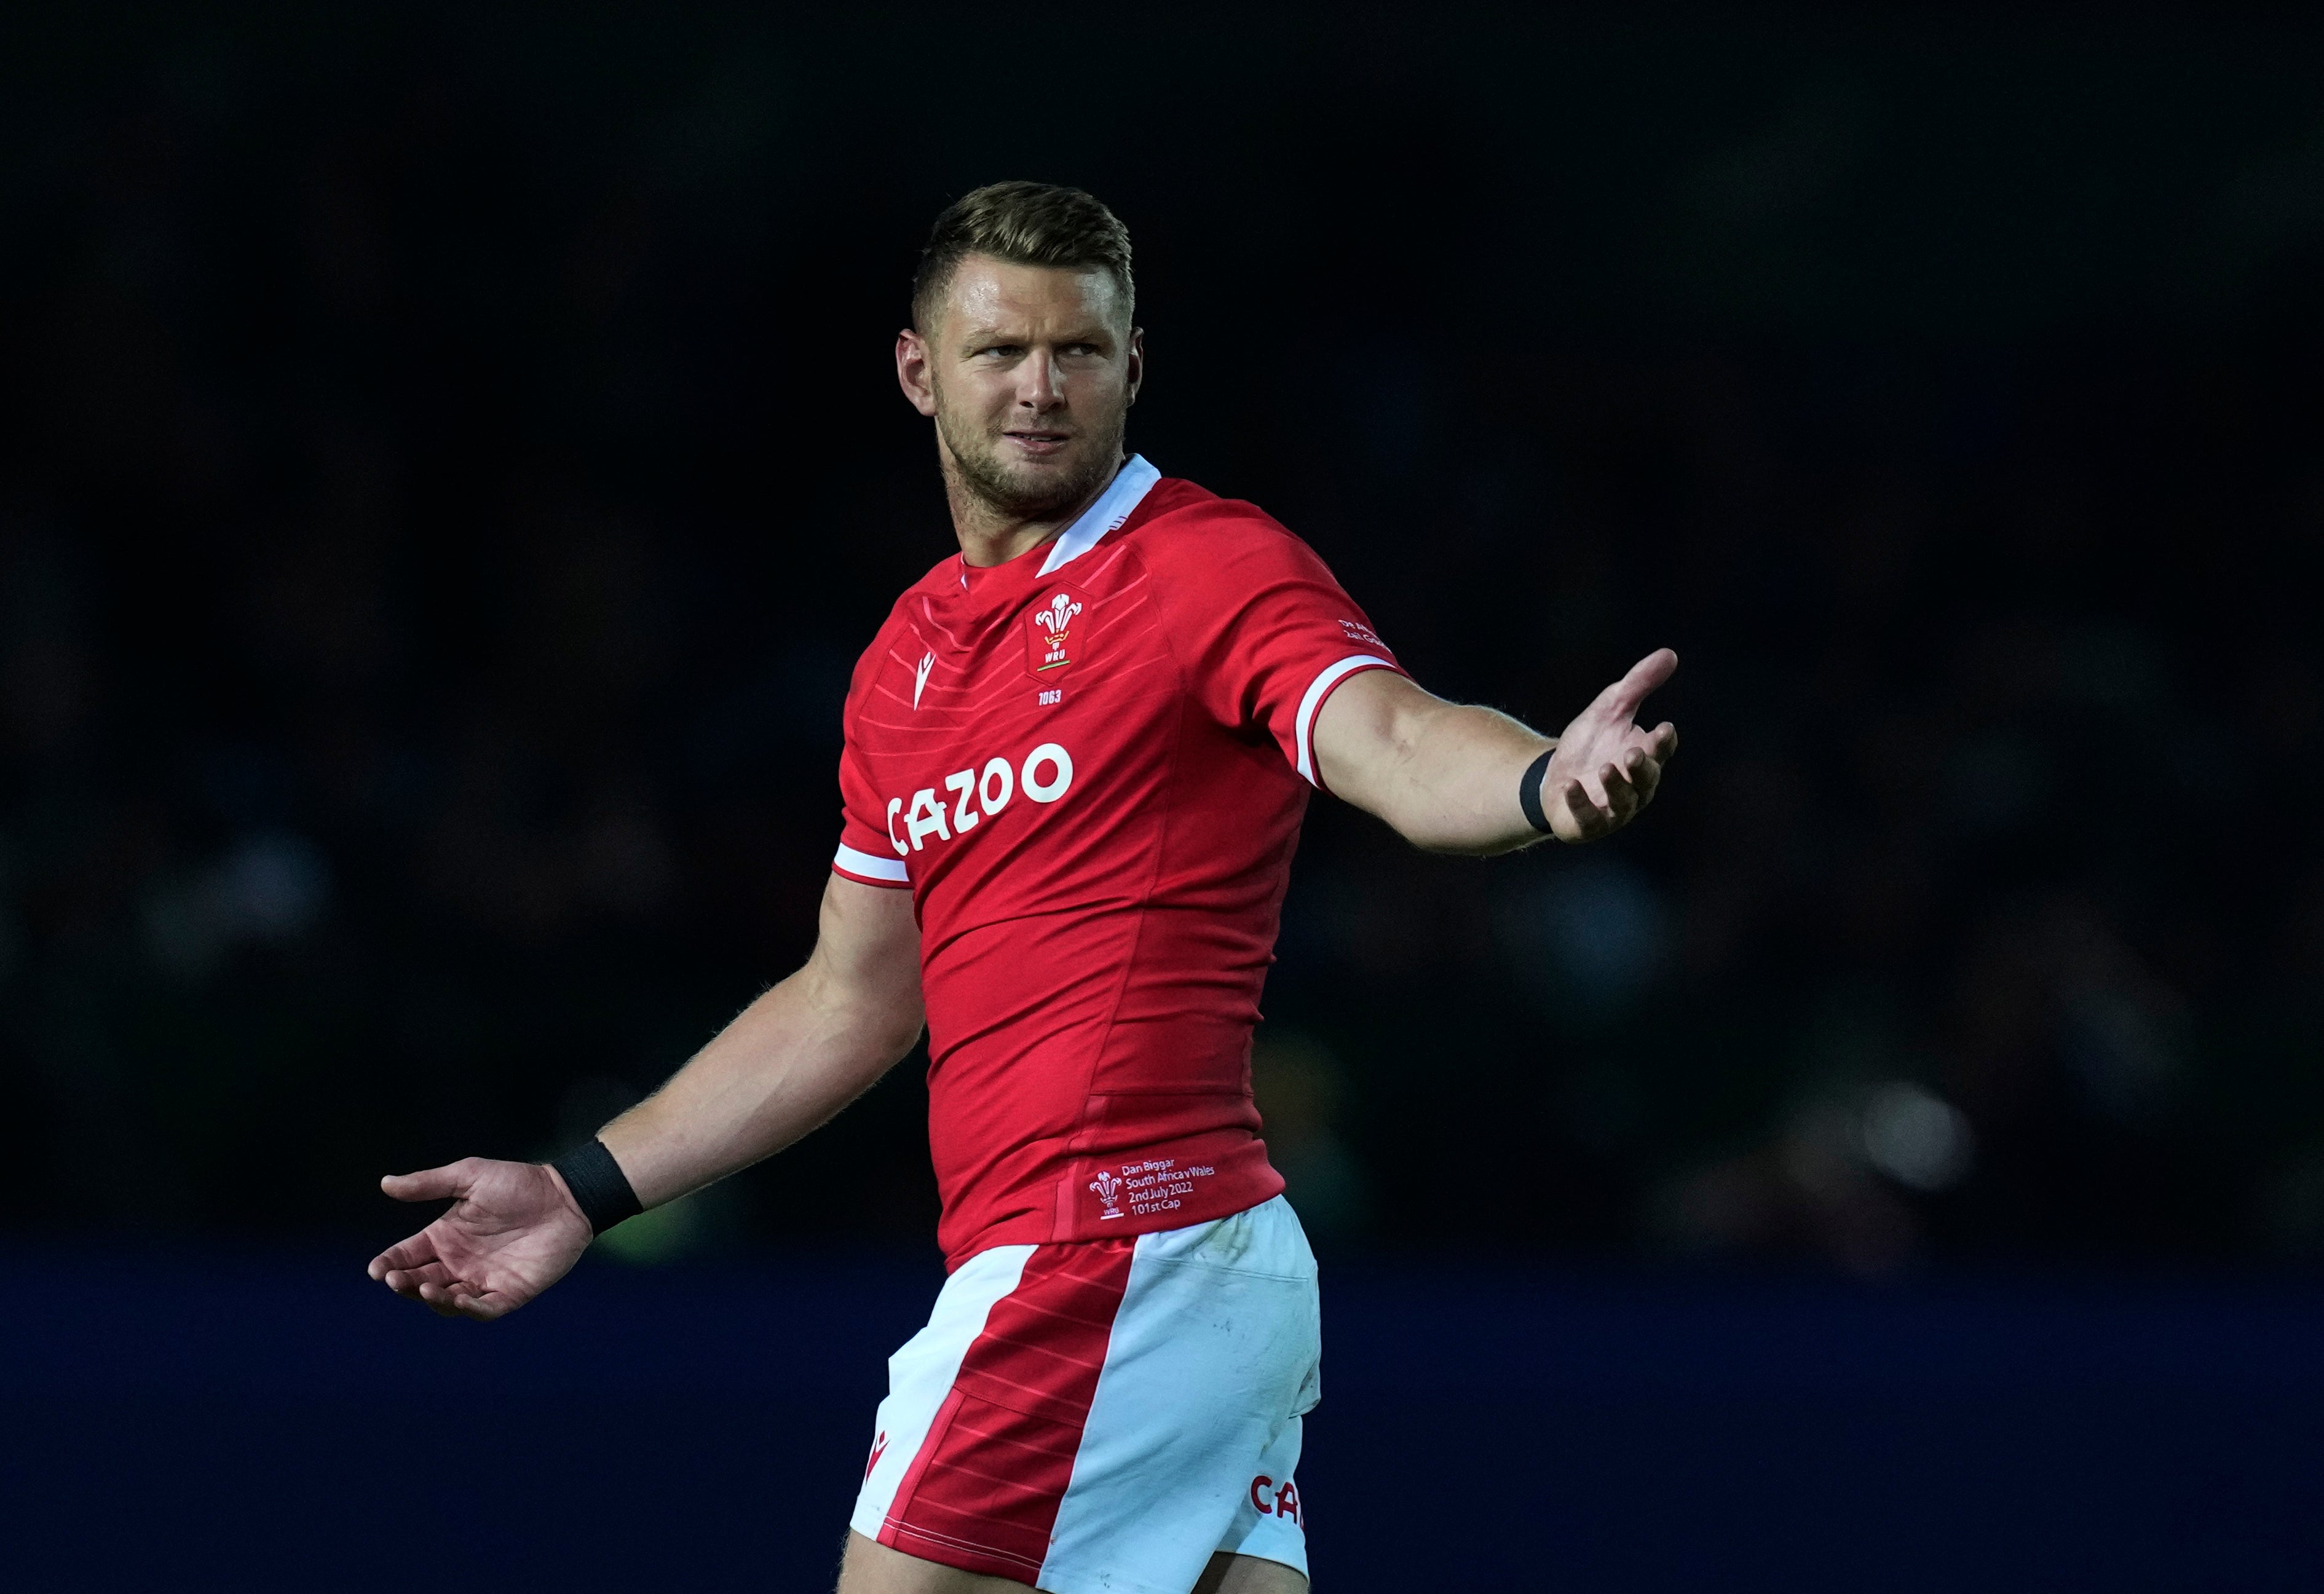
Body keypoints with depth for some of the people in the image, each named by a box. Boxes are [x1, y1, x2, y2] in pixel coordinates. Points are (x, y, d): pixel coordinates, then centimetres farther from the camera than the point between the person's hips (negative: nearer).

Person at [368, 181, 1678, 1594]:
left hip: (1115, 1250, -8)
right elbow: (853, 1007, 27)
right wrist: (585, 1195, 29)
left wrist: (1549, 785, -47)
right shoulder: (908, 659, 19)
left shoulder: (1217, 566, -6)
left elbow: (1401, 748, -24)